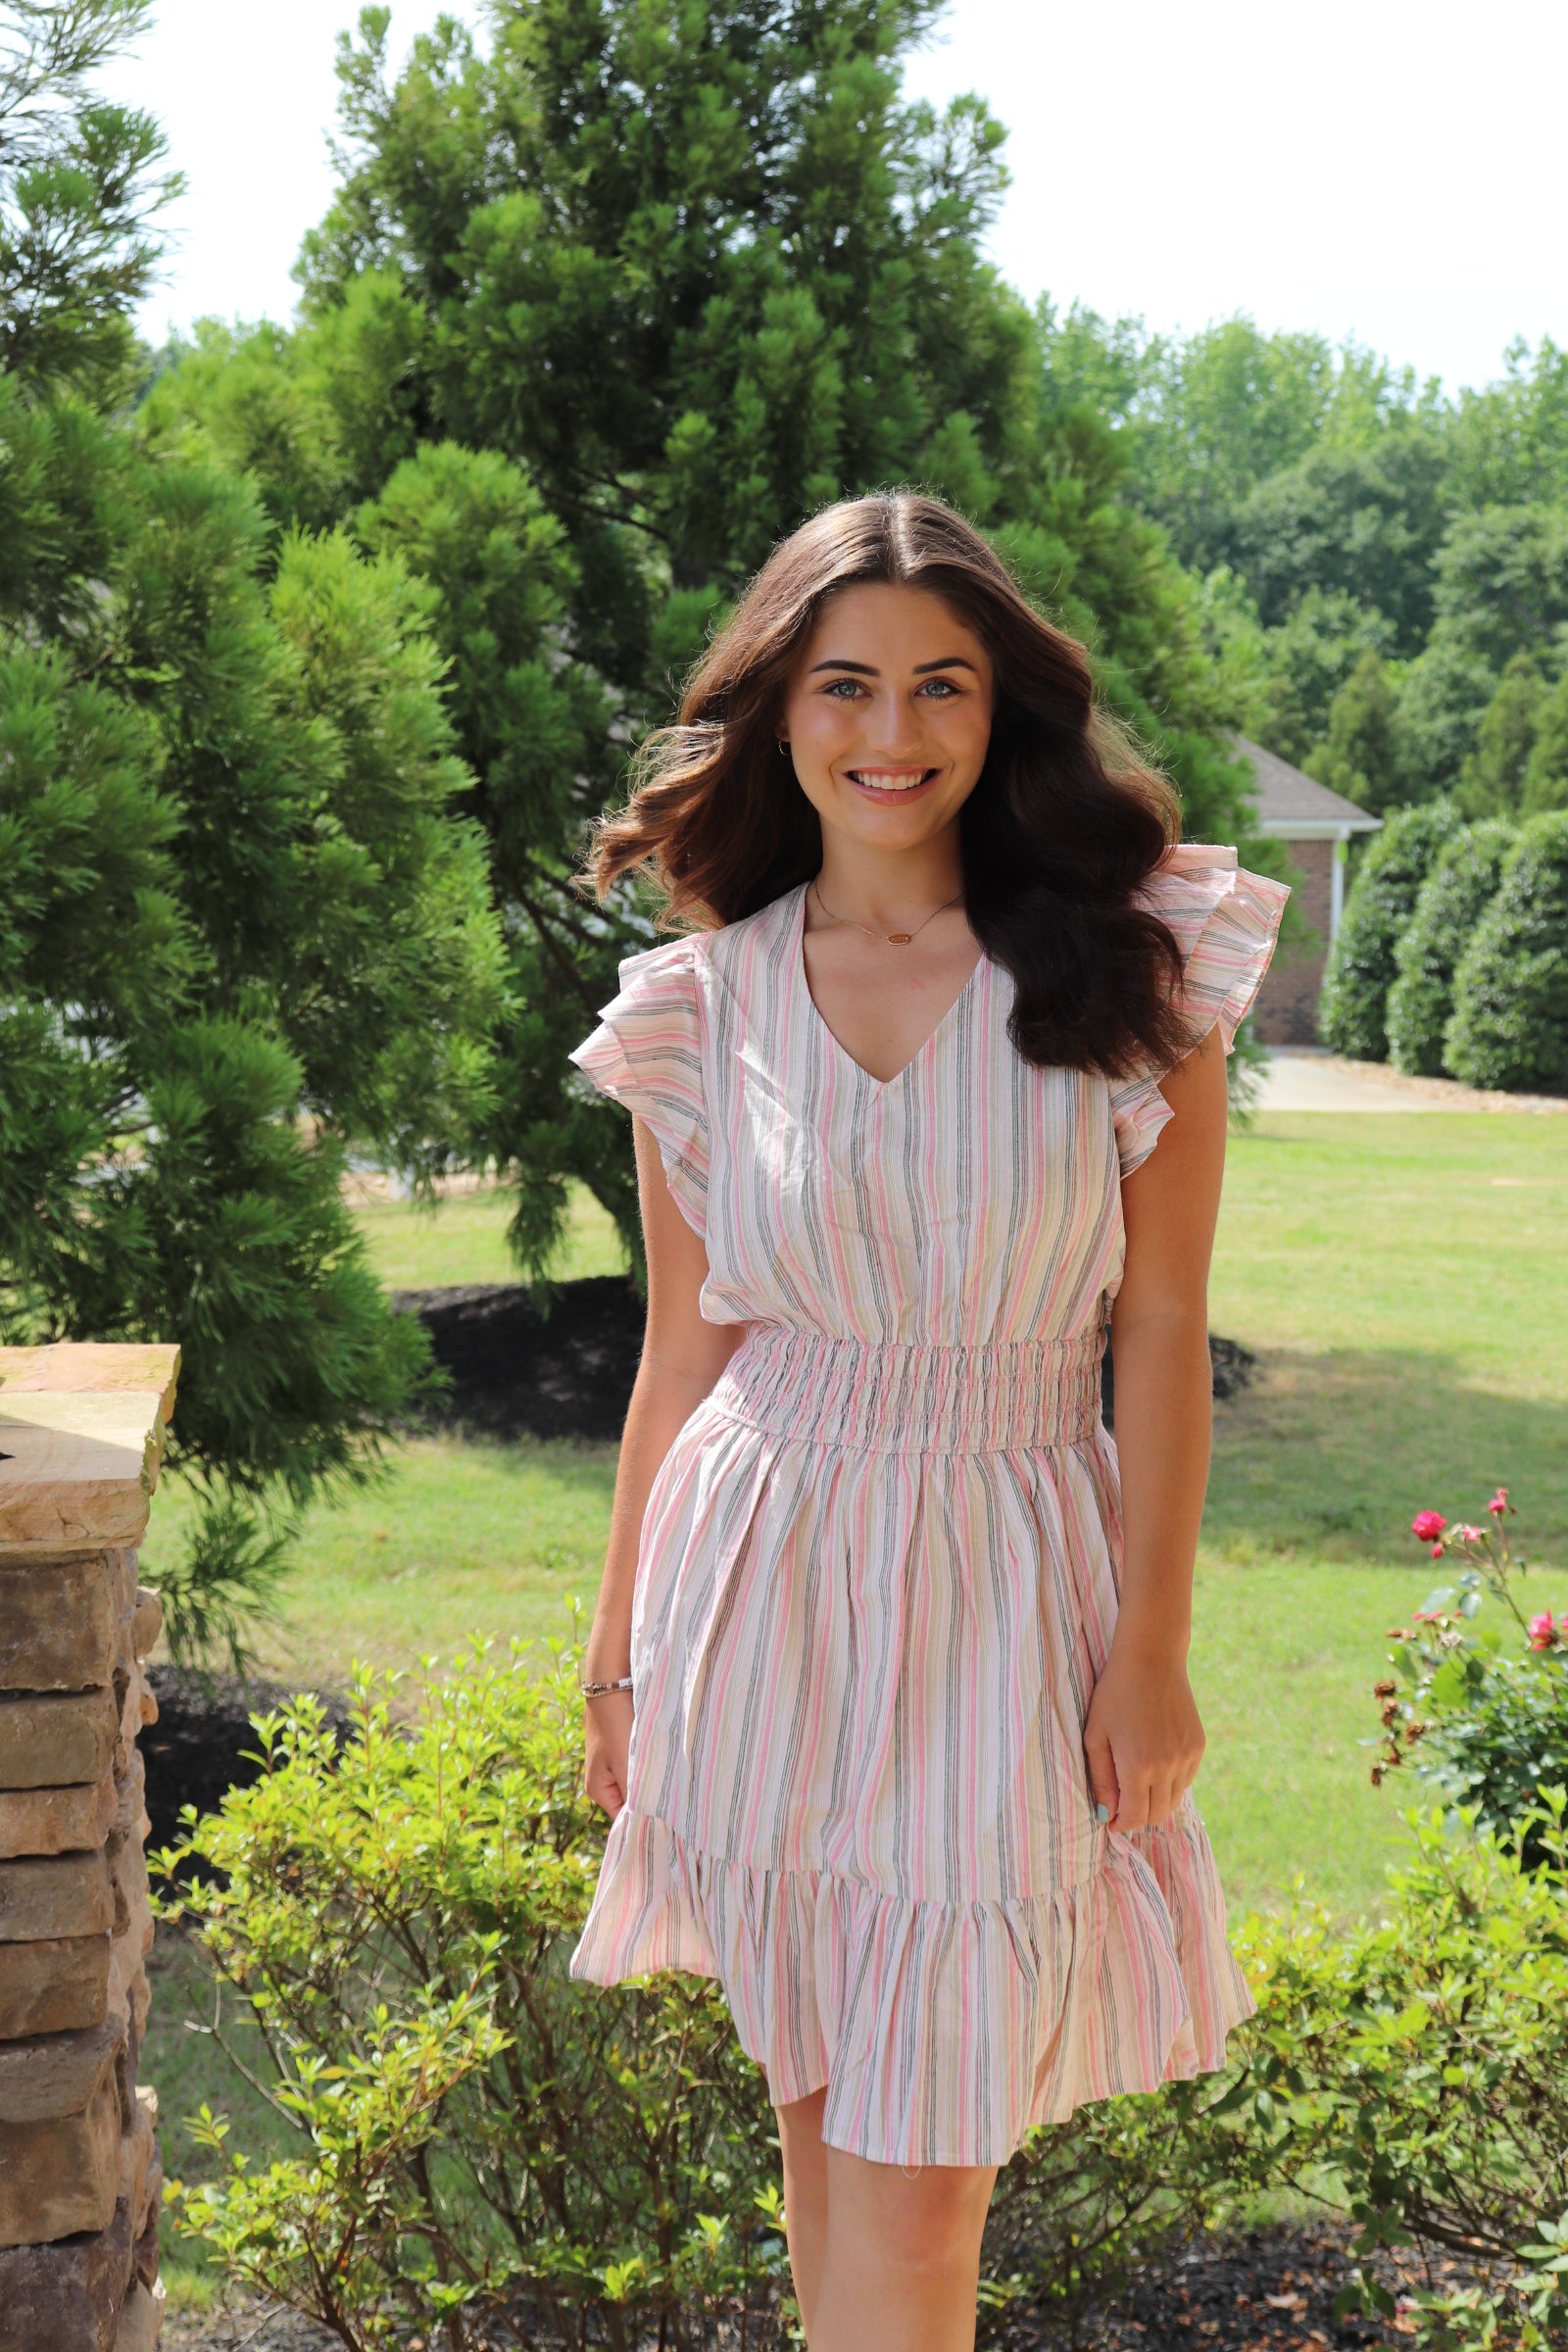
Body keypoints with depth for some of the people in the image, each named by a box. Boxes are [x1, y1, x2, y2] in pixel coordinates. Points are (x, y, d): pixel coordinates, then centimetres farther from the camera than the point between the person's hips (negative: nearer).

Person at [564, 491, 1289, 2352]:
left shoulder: (1126, 970, -3)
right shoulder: (702, 1003, 3)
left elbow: (1162, 1328, -2)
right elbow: (682, 1349, 9)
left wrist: (1154, 1647, -5)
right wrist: (620, 1650, 11)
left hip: (1006, 1603, -2)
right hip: (765, 1582, 2)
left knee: (918, 2183, -2)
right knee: (824, 2113, 13)